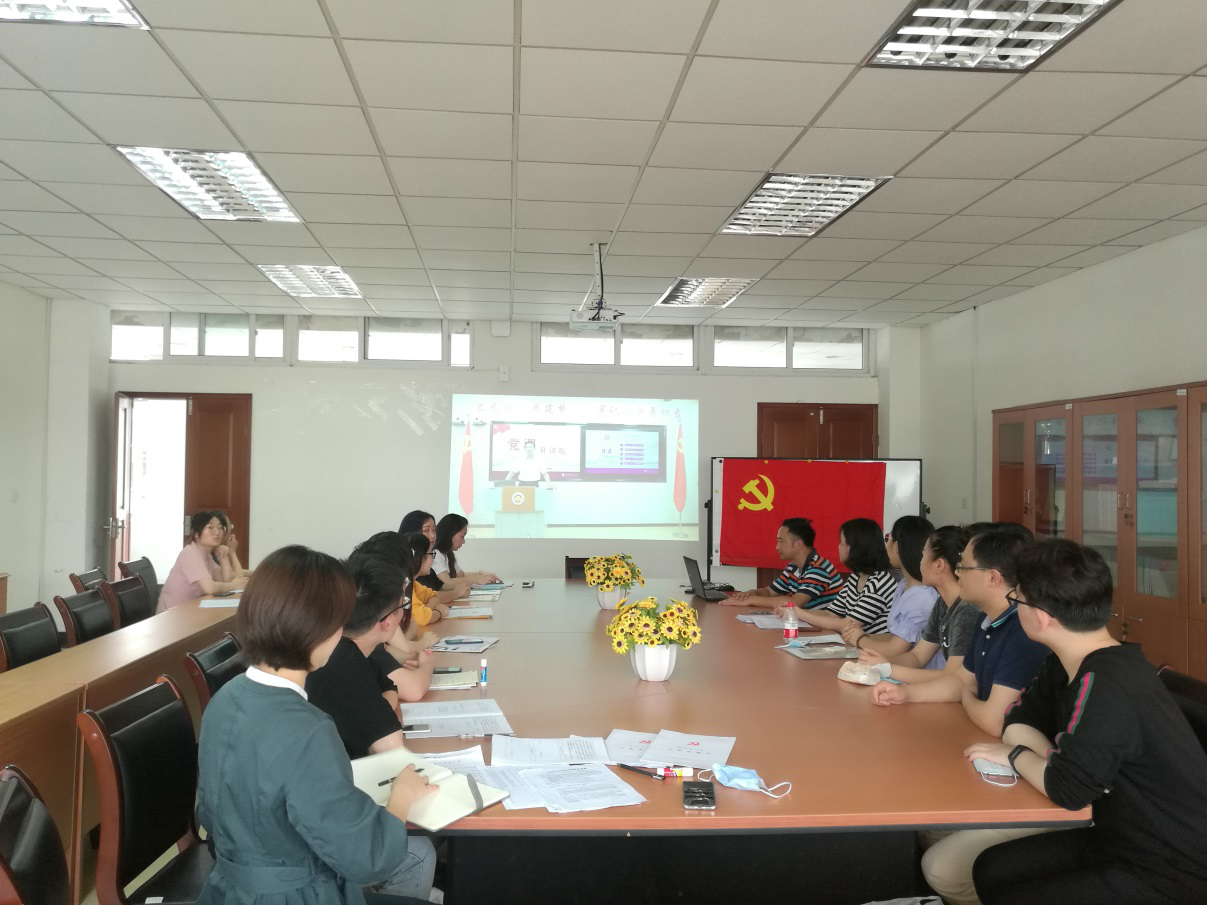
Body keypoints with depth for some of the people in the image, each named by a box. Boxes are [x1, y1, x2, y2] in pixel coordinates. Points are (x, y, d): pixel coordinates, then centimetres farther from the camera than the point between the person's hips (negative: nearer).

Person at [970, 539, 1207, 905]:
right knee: (992, 869, 6)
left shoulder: (1104, 684, -29)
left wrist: (1016, 756, -7)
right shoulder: (1066, 665, -1)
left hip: (1170, 872, -8)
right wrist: (1051, 761, -12)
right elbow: (1019, 722, 9)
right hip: (1121, 838, 8)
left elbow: (1068, 790, -26)